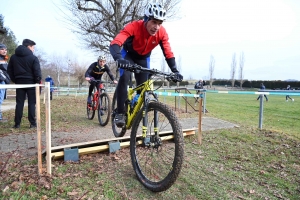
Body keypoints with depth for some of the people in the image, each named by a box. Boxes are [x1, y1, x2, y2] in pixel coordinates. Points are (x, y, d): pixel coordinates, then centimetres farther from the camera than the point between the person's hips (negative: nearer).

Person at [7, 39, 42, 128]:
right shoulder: (33, 58, -8)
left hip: (19, 82, 4)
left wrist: (15, 80, 14)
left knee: (19, 103, 7)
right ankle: (32, 123, 0)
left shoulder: (13, 57, 10)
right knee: (31, 103, 1)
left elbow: (9, 70, 10)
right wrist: (38, 81, -1)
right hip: (30, 82, -4)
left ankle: (17, 123, 7)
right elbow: (37, 72, -12)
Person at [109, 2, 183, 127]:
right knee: (124, 78, -29)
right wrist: (118, 59, -67)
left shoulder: (162, 33, -26)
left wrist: (175, 71, -33)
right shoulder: (134, 27, -36)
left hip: (144, 58, 4)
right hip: (128, 54, -3)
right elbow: (114, 43, -47)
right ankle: (120, 113, -19)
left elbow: (168, 53, -20)